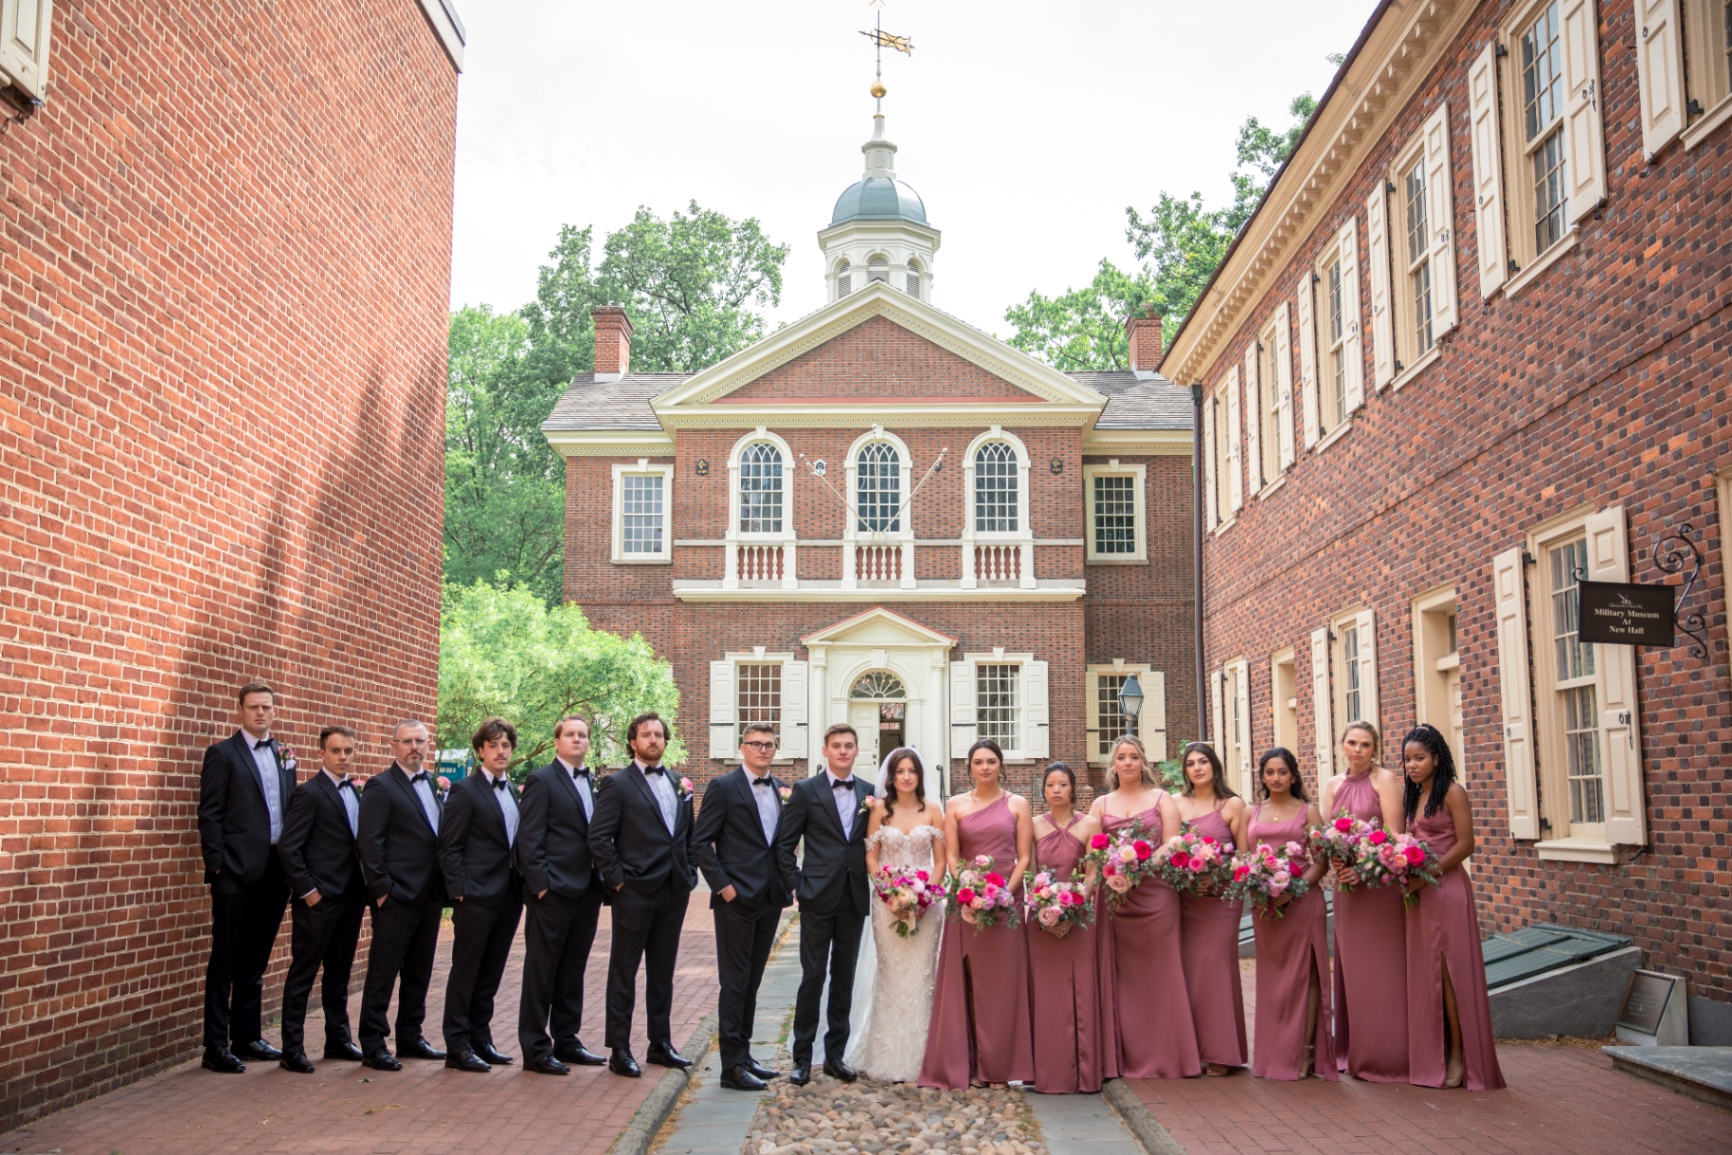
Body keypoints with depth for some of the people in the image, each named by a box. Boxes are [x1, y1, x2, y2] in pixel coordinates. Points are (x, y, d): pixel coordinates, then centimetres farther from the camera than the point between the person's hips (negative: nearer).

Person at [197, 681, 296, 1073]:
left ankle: (247, 1037, 21)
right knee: (225, 960, 0)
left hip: (275, 871, 6)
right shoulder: (222, 754, -3)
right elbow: (209, 815, -7)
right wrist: (217, 864, -13)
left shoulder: (284, 756, 14)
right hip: (237, 872, -6)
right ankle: (216, 1046, 6)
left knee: (255, 962, 13)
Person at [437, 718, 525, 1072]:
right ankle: (458, 1047, 8)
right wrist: (460, 891, -14)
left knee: (490, 974, 13)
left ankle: (480, 1040, 22)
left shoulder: (515, 792, 15)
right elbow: (449, 848, -9)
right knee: (465, 973, 1)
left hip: (508, 896, 7)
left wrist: (521, 887, 7)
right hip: (476, 897, -7)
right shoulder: (465, 791, -6)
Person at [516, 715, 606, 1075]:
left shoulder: (590, 783, 16)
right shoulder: (541, 781, -6)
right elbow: (529, 839, -11)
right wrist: (540, 884, -16)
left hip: (587, 891, 7)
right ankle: (535, 1049, 6)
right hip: (553, 891, -7)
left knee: (573, 968, 14)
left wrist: (601, 881, 8)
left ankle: (566, 1041, 23)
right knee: (542, 969, 0)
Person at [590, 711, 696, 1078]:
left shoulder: (678, 785, 13)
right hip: (635, 892, -6)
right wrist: (616, 878, -12)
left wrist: (689, 875, 8)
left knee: (663, 973, 14)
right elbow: (598, 837, -11)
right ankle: (619, 1050, 8)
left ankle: (660, 1044, 23)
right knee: (624, 973, 2)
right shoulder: (617, 784, -5)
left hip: (673, 893, 6)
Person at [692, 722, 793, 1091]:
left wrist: (787, 880, 5)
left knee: (752, 982, 13)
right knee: (735, 983, -2)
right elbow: (701, 842, -8)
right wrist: (722, 885, -14)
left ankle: (743, 1055, 22)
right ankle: (732, 1067, 3)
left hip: (770, 899, 6)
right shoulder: (723, 787, -6)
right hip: (737, 898, -6)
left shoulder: (781, 791, 11)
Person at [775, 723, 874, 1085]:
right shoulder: (806, 791, -2)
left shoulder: (868, 792, 9)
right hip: (818, 898, -4)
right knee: (813, 977, -1)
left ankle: (836, 1055, 20)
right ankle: (802, 1058, 9)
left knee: (844, 978, 10)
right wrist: (796, 885, -6)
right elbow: (784, 845, -1)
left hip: (854, 899, 4)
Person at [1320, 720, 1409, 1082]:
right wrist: (1335, 861, -10)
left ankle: (1386, 1056, 5)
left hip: (1380, 881, -6)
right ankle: (1357, 1055, 19)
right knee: (1352, 967, 10)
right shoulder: (1333, 785, 12)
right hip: (1346, 883, 6)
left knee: (1382, 969, -3)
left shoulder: (1384, 780, -6)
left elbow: (1394, 834, -12)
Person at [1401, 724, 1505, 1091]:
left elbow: (1465, 844, -13)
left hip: (1447, 889, -7)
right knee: (1424, 973, 8)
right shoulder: (1412, 796, 14)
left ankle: (1459, 1055, 5)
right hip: (1420, 892, 7)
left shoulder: (1452, 793, -8)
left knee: (1449, 971, -3)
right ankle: (1431, 1057, 13)